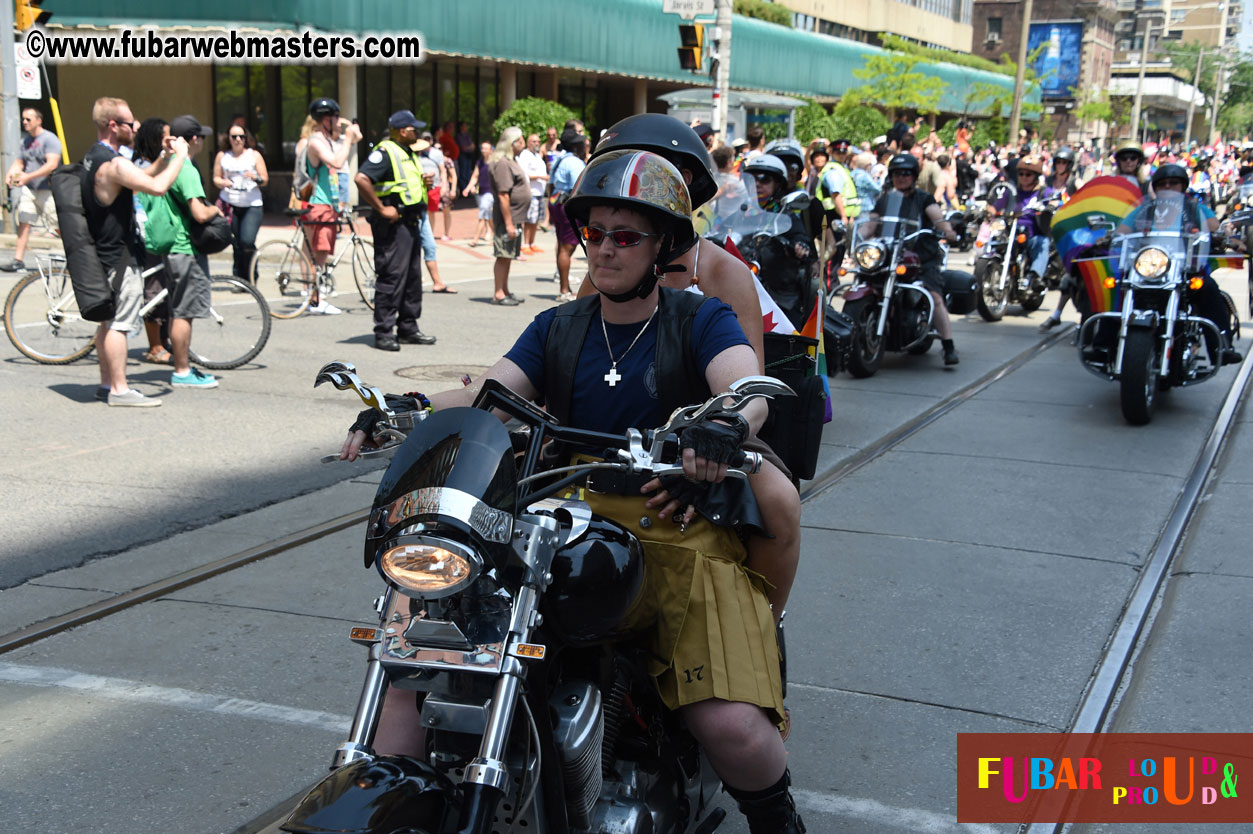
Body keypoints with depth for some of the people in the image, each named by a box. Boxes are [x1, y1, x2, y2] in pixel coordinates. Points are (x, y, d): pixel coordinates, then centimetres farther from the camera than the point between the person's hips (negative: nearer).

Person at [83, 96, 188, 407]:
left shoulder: (94, 157, 13)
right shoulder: (113, 163, -21)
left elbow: (142, 179, 21)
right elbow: (157, 187, -31)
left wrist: (164, 157, 8)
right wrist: (179, 156, -18)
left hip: (104, 251, 10)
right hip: (119, 256, -10)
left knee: (107, 320, 14)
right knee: (118, 323, -6)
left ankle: (107, 383, 21)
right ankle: (119, 390, -2)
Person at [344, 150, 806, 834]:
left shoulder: (699, 320, 6)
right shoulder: (556, 328, 18)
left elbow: (749, 387, -14)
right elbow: (487, 392, 2)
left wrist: (725, 424, -40)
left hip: (677, 527, -3)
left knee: (732, 726, -25)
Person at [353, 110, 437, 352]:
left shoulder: (408, 153, 19)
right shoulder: (385, 152, -13)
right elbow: (361, 179, -25)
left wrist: (423, 181, 9)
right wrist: (381, 208, -22)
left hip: (411, 223, 10)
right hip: (393, 224, -10)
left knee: (413, 277, 13)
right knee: (391, 277, -8)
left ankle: (408, 329, 22)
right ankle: (383, 333, -4)